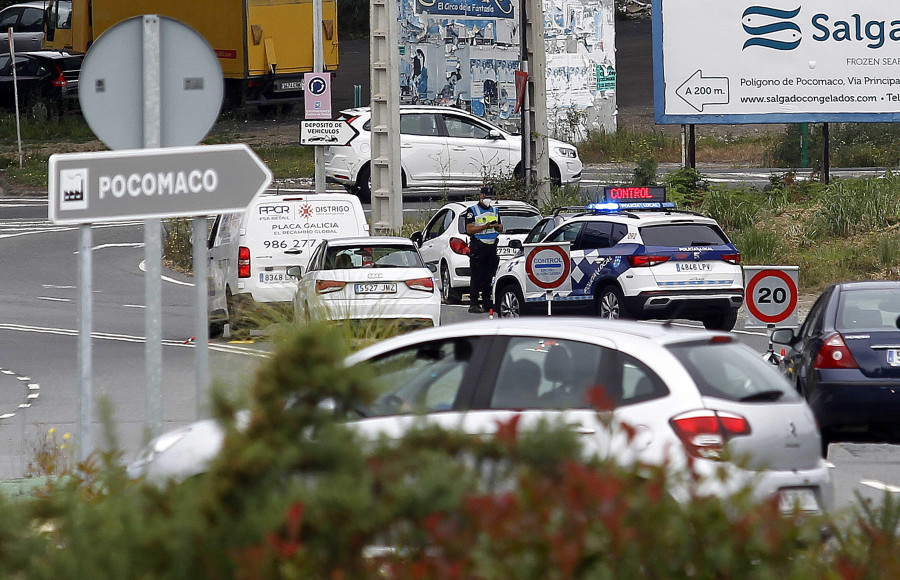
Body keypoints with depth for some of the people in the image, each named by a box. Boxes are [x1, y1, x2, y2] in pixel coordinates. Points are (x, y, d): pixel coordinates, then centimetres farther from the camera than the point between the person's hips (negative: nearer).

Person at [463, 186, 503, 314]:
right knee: (477, 277, -8)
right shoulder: (472, 211, 1)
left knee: (489, 277, 4)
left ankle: (487, 302, 9)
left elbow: (500, 228, 24)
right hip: (477, 246, -5)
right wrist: (485, 227, -20)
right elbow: (469, 230, -9)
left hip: (492, 246, 6)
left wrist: (497, 226, -1)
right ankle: (474, 304, -8)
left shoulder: (495, 210, 18)